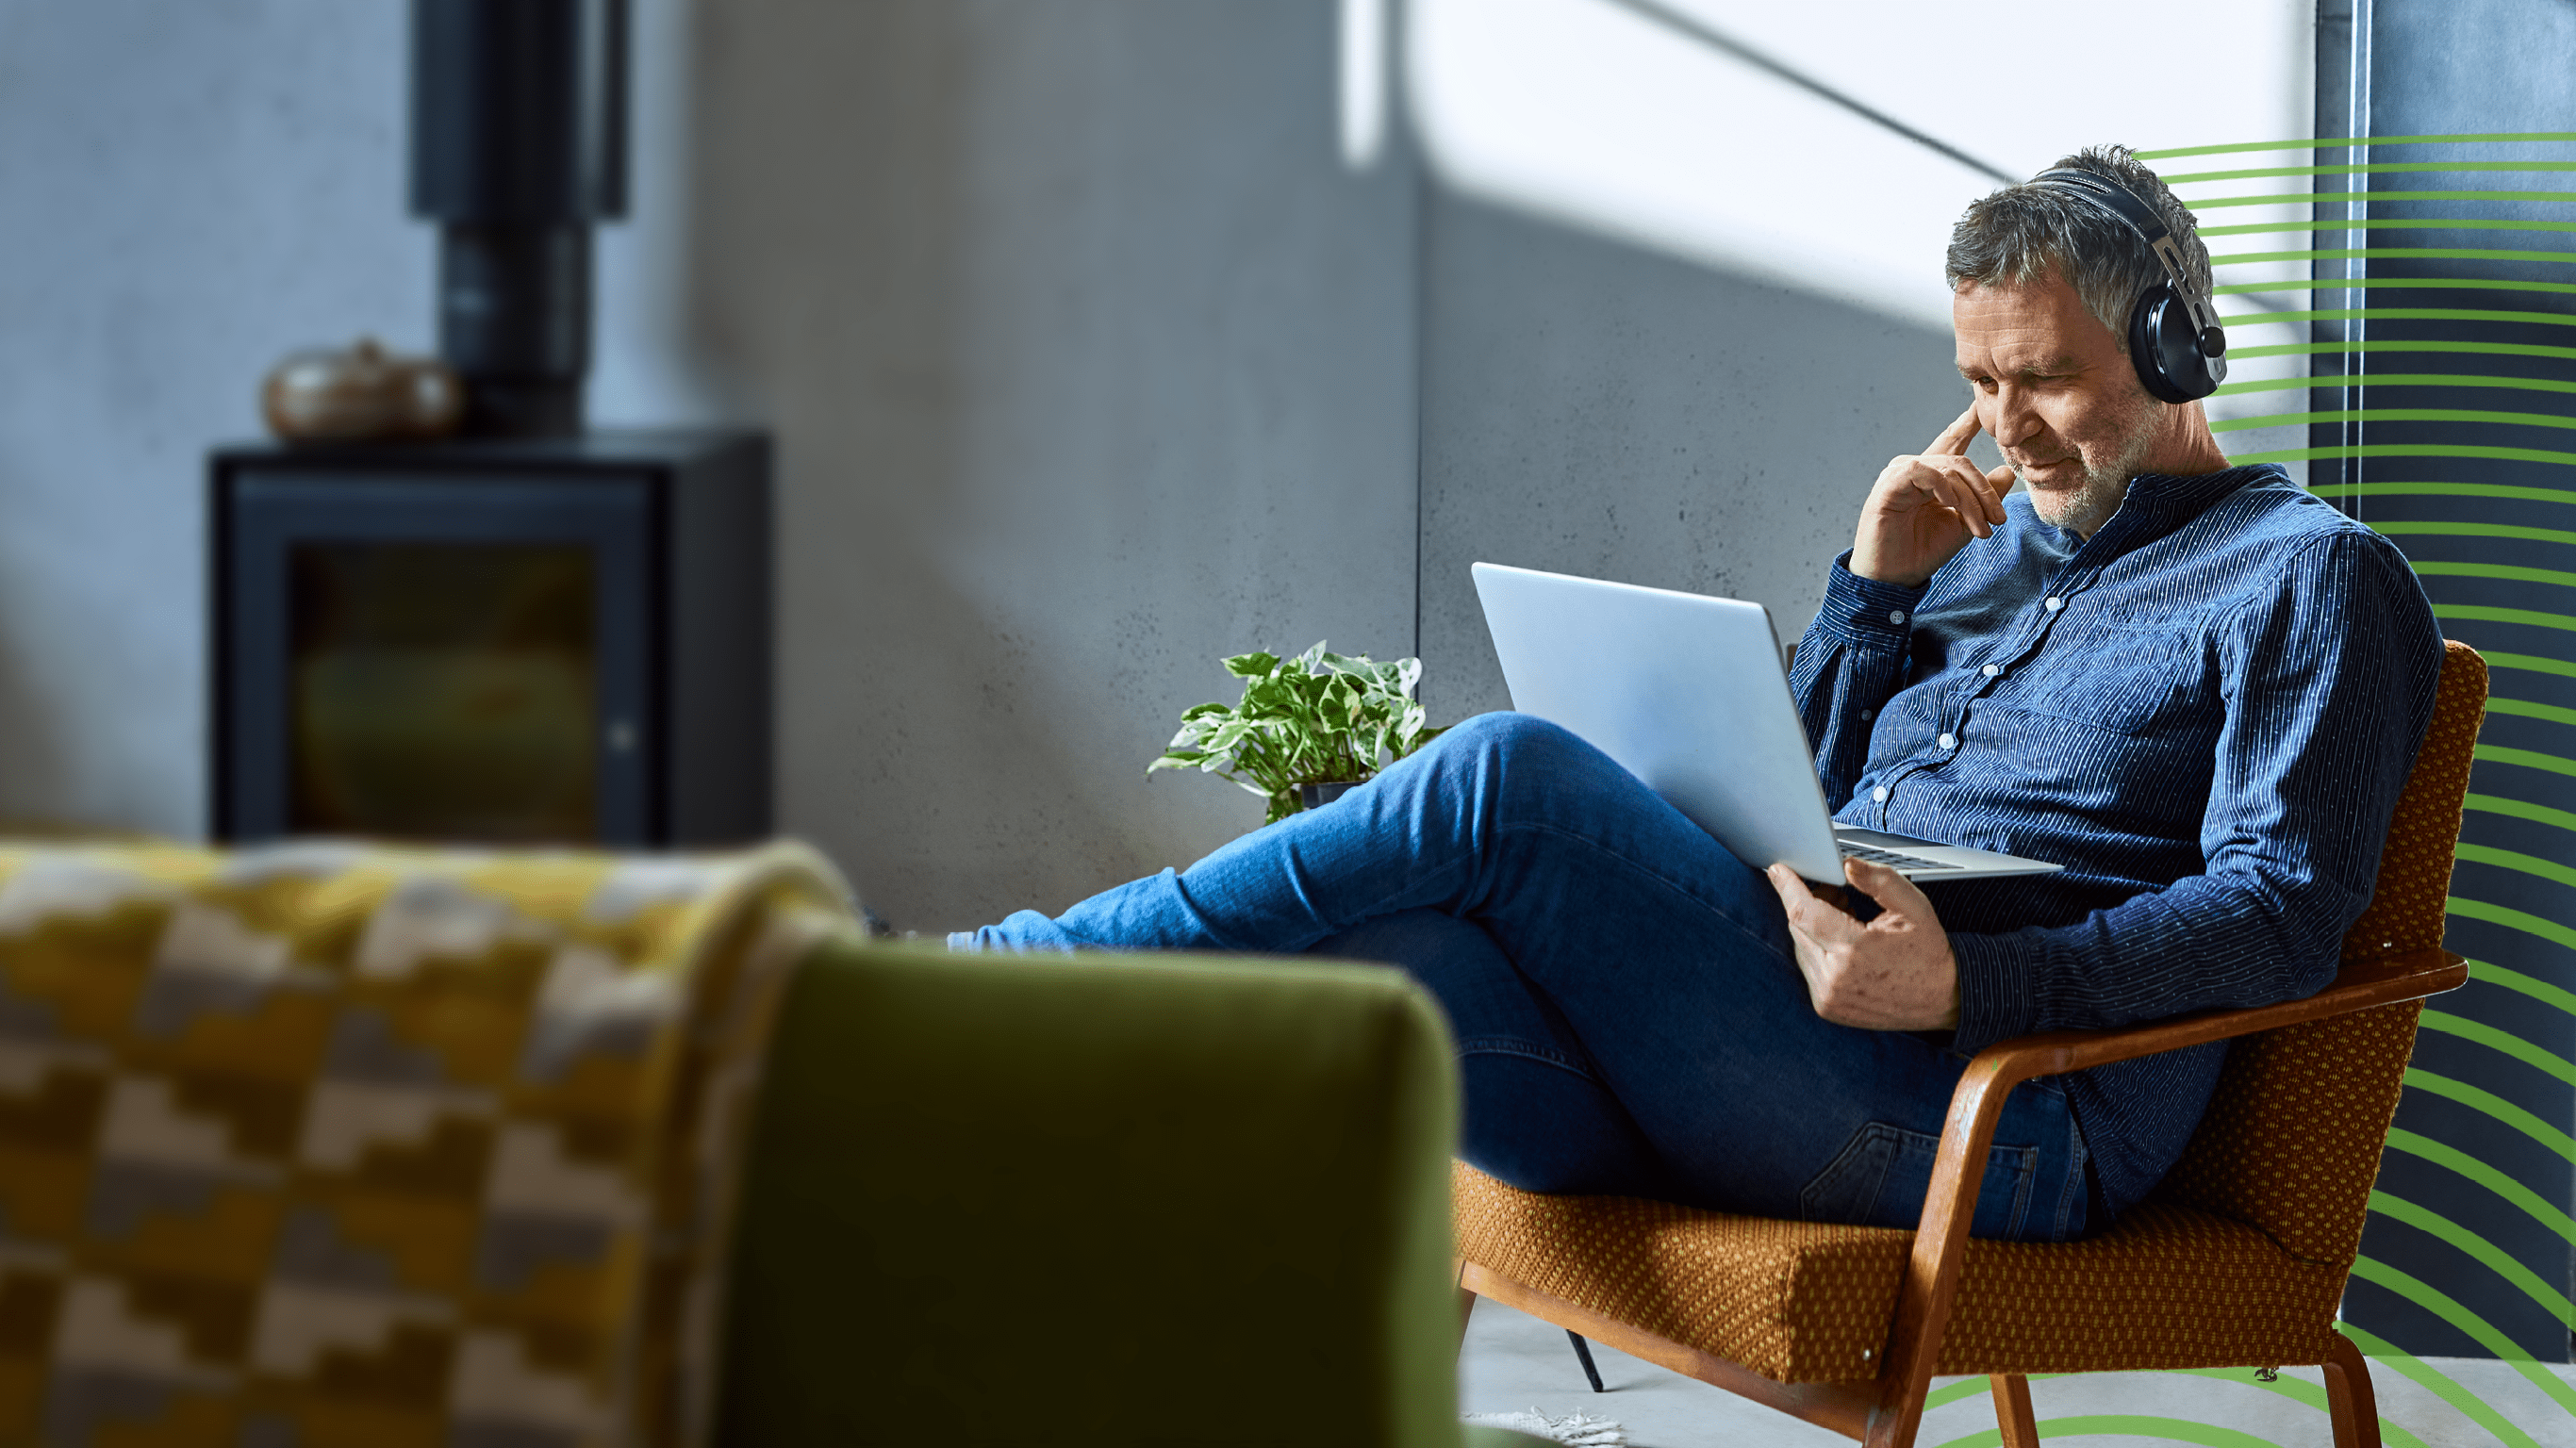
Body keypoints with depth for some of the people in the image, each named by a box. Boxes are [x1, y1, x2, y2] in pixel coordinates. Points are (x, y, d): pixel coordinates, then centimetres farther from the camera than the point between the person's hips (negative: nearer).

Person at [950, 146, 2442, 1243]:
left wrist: (1968, 985, -22)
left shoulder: (2310, 575, 6)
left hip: (2001, 1123, -7)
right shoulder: (1997, 537, 28)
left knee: (1508, 781, -22)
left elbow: (2280, 911, -8)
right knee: (1368, 954, -22)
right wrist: (1876, 587, 11)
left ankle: (993, 976, -14)